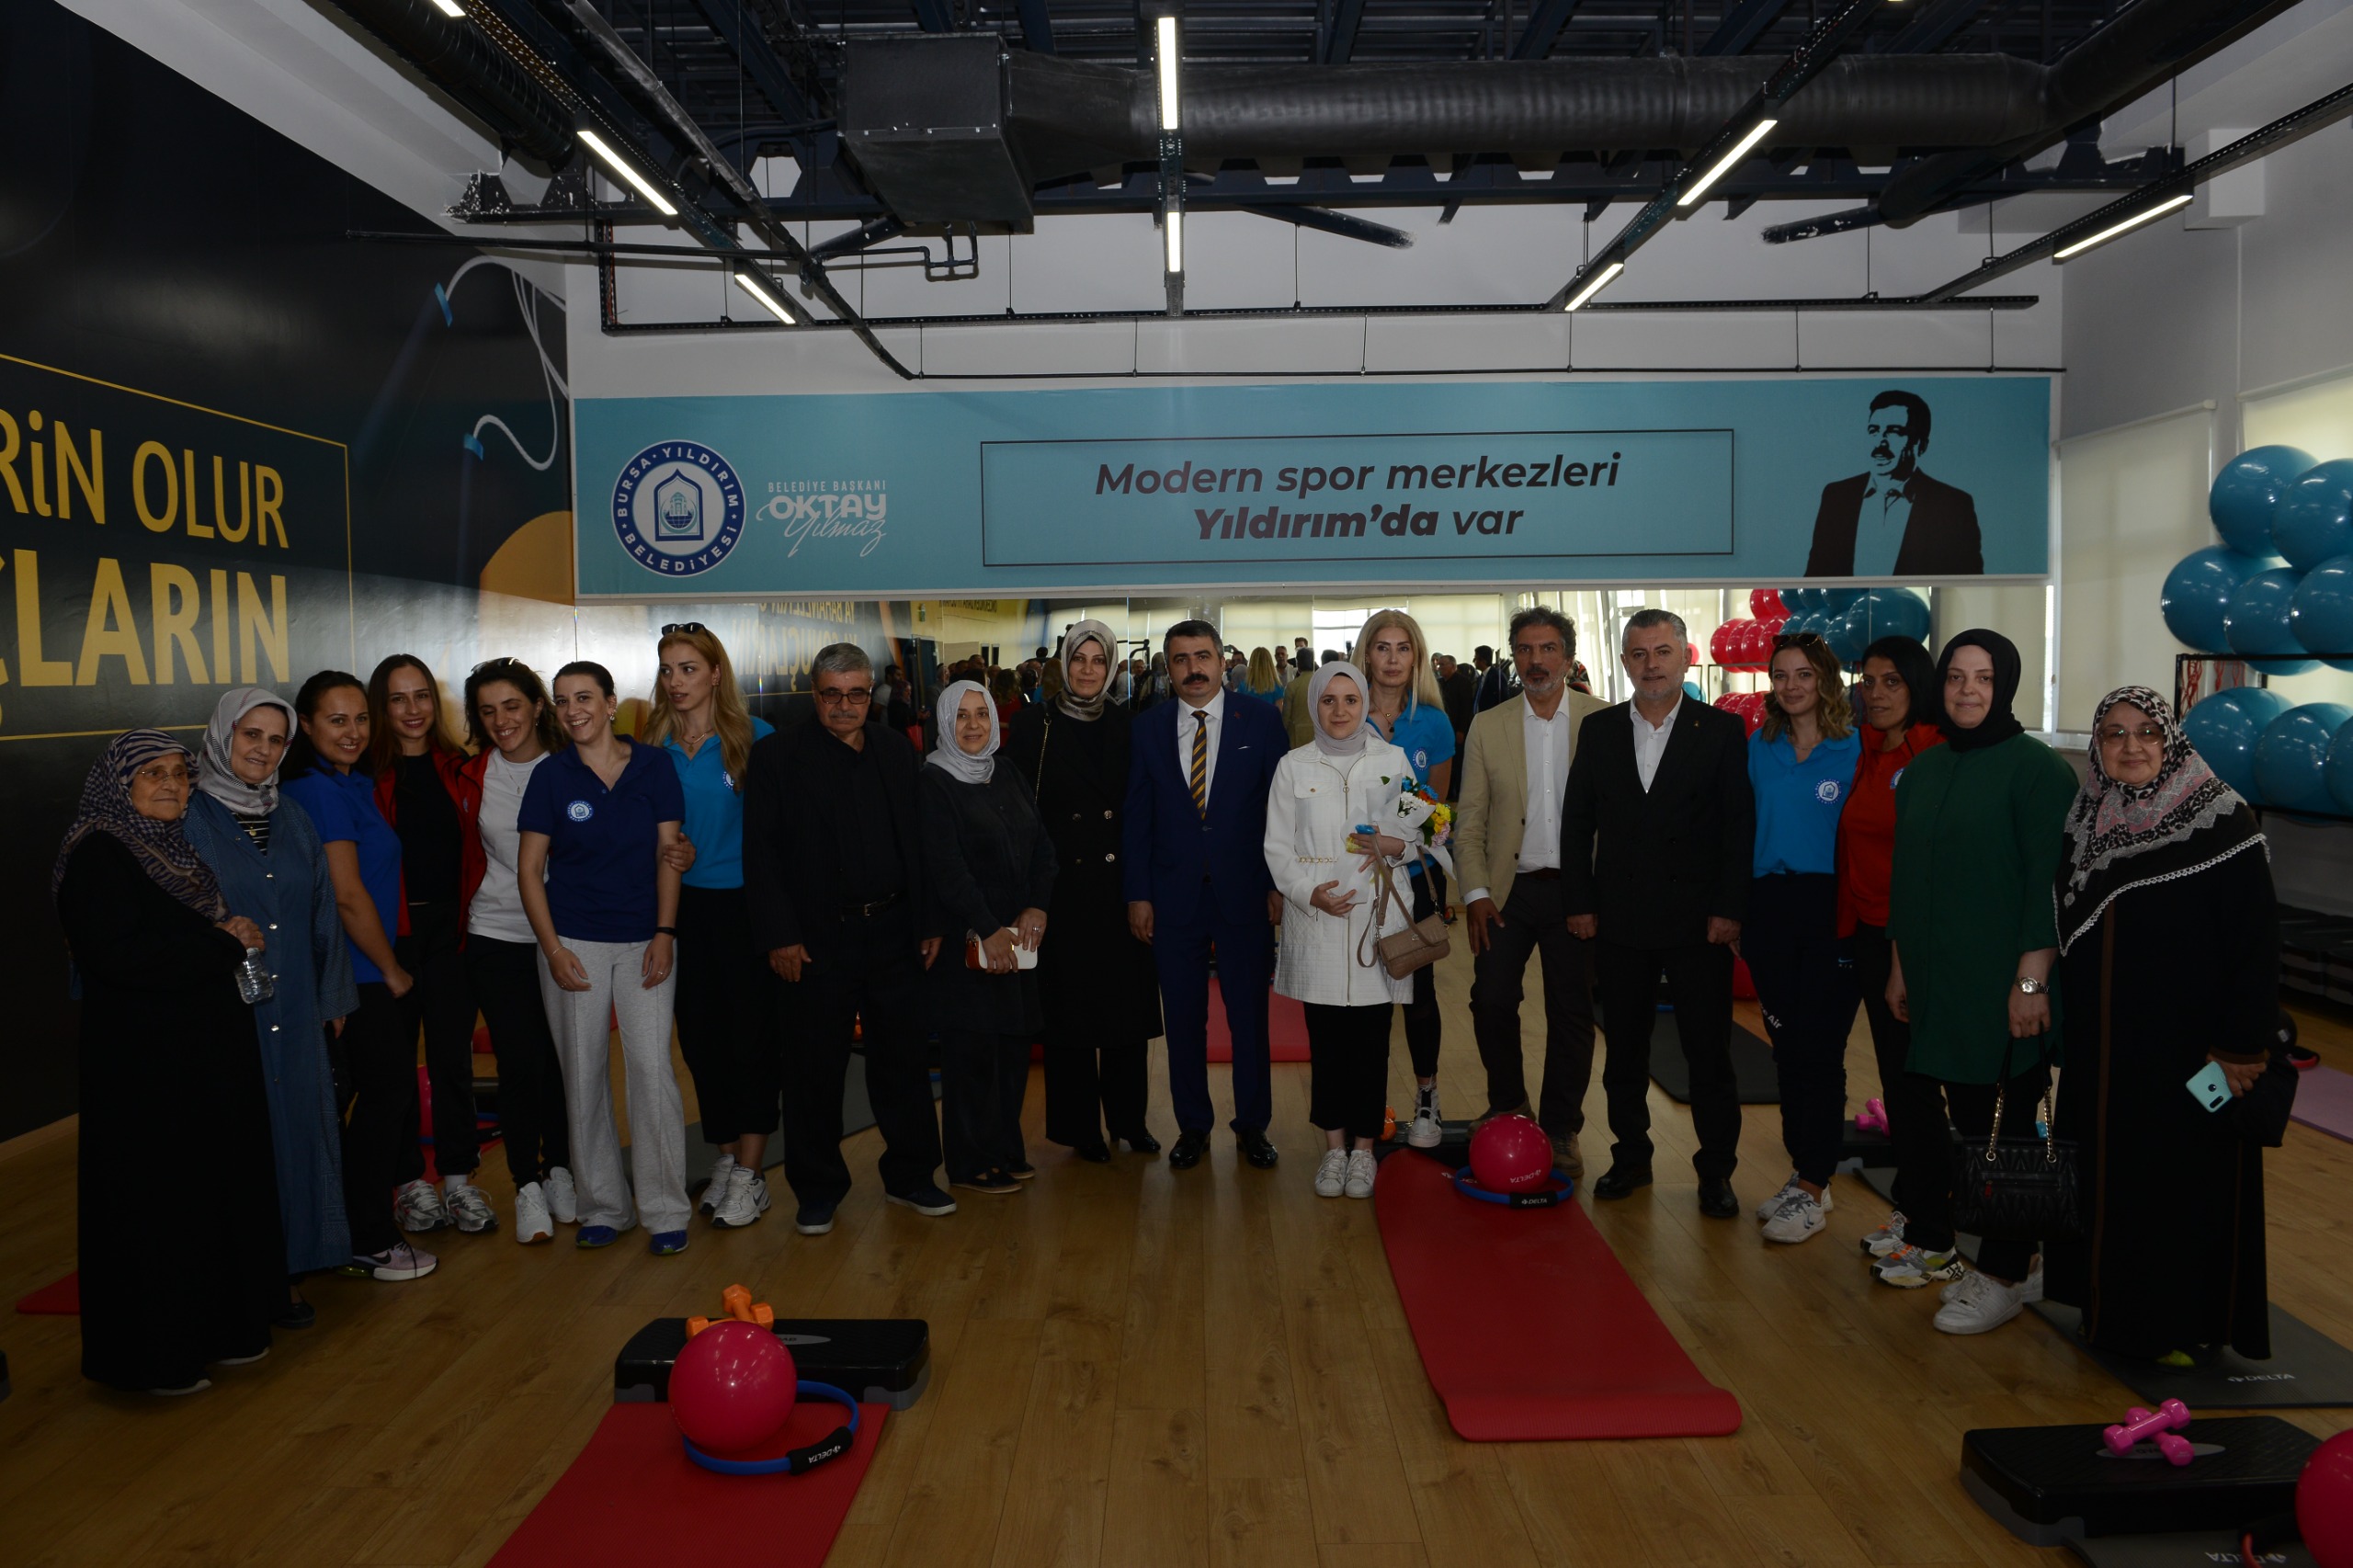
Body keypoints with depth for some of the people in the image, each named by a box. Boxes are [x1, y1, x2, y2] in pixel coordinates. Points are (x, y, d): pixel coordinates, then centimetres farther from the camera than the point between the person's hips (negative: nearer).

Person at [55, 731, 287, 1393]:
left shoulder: (176, 846, 13)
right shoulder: (97, 855, -12)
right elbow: (120, 953, -23)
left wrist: (232, 937, 2)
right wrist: (226, 944, -14)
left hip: (211, 1052, 8)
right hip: (144, 1060, -8)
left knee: (223, 1186, 12)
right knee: (155, 1204, 0)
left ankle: (221, 1326, 25)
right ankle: (156, 1354, 13)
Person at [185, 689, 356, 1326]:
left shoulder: (292, 821, 12)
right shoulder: (189, 820, -4)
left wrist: (333, 998, 15)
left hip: (293, 1016, 5)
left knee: (296, 1129, 7)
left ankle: (288, 1272, 17)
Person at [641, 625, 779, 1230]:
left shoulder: (755, 738, -6)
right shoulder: (654, 746, 5)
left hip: (746, 904, -4)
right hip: (684, 904, 4)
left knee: (751, 1035, -1)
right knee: (699, 1035, 10)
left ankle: (750, 1174, 8)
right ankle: (724, 1158, 25)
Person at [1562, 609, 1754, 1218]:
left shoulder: (1723, 731, 0)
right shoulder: (1598, 730, 7)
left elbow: (1740, 825, -3)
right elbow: (1577, 821, 8)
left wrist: (1729, 909, -10)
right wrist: (1579, 902, 2)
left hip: (1698, 921, -3)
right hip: (1619, 919, 3)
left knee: (1709, 1052, 3)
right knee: (1624, 1048, 12)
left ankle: (1716, 1170, 16)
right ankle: (1631, 1156, 26)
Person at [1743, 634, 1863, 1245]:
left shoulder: (1856, 749, -4)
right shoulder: (1759, 748, 9)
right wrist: (1736, 909, 6)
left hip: (1831, 912, -4)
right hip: (1770, 907, 4)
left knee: (1819, 1049, -3)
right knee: (1786, 1044, 10)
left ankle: (1812, 1187, 8)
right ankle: (1804, 1175, 22)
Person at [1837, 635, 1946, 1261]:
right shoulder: (1866, 756, 11)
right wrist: (1847, 924, 11)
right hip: (1869, 932, 7)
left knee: (1915, 1070, 2)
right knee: (1894, 1065, 13)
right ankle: (1913, 1201, 25)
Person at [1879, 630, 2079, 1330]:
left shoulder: (2036, 768, -8)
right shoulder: (1923, 771, 10)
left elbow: (2048, 882, -13)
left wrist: (2032, 979, -17)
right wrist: (1900, 966, 15)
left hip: (2007, 983, -5)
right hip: (1939, 980, 5)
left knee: (2012, 1127, 3)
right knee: (1965, 1117, 11)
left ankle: (2007, 1273, 12)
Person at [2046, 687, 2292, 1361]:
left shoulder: (2221, 822, -11)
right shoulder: (2084, 823, 6)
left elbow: (2256, 943, -13)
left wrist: (2241, 1046, -16)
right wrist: (2062, 1020, 11)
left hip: (2186, 1052, -5)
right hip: (2102, 1048, 6)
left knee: (2187, 1184, 3)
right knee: (2108, 1176, 13)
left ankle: (2180, 1323, 17)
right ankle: (2113, 1307, 26)